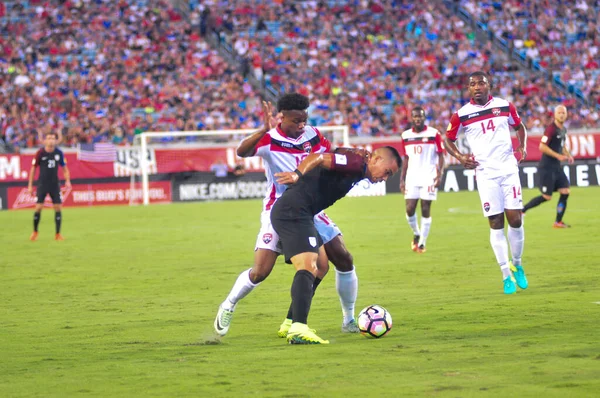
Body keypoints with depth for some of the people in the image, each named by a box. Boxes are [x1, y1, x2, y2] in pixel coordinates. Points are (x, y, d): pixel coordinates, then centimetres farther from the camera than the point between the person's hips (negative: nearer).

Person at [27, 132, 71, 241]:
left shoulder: (59, 153, 0)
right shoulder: (40, 153, -7)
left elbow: (64, 168, 10)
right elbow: (33, 169, -1)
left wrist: (67, 181, -5)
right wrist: (30, 185, -3)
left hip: (55, 184, 2)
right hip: (42, 184, -2)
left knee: (58, 208, -4)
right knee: (38, 207, -7)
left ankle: (58, 234, 5)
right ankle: (35, 232, 13)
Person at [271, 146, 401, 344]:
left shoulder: (357, 170, 20)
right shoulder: (356, 162, -10)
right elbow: (318, 158, -23)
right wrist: (297, 174, -34)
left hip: (293, 212, 11)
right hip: (293, 211, -11)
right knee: (308, 267, -21)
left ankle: (292, 323, 18)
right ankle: (298, 328, -35)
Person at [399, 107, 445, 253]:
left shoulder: (434, 134, -2)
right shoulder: (406, 136, 9)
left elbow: (440, 155, -1)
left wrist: (439, 174, -12)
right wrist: (402, 179, 10)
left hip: (428, 177, -3)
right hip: (412, 177, 3)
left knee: (425, 210, -4)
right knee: (410, 209, -4)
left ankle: (422, 243, 1)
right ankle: (416, 234, 22)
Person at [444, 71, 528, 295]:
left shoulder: (504, 106, 2)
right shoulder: (462, 115, -2)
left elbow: (519, 127, 18)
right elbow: (448, 139, 10)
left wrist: (522, 147, 0)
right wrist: (459, 157, -8)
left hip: (509, 169, 1)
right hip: (485, 174, -1)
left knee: (515, 219, -4)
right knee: (496, 224, -2)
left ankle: (517, 265, 19)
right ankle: (506, 276, 5)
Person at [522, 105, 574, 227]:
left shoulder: (563, 130, 12)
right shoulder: (551, 129, -15)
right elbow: (542, 147, -20)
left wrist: (568, 155, 10)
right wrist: (558, 156, -22)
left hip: (556, 167, 8)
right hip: (547, 167, -8)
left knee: (565, 192, 0)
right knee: (547, 197, -7)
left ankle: (558, 222, 7)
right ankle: (521, 210, 8)